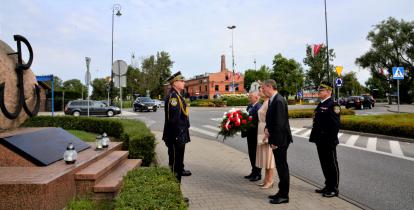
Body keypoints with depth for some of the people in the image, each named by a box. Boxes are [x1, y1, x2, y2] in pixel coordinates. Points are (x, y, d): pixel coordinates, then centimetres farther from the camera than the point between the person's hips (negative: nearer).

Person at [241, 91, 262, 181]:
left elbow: (258, 121, -24)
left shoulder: (258, 107, -18)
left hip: (255, 134, -9)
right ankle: (254, 172, 31)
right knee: (251, 154, 17)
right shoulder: (249, 106, 10)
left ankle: (258, 174, 17)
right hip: (250, 133, 9)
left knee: (256, 154, 3)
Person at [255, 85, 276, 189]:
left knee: (269, 156, 0)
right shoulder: (264, 103, 12)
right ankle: (266, 179, 24)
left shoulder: (269, 103, -17)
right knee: (265, 156, 14)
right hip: (262, 132, 10)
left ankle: (270, 181, 10)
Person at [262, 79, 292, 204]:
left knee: (282, 166, 1)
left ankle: (284, 195, 14)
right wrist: (267, 128, 0)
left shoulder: (279, 101, -19)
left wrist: (275, 141, -19)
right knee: (280, 166, 16)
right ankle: (282, 192, 28)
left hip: (280, 139, -9)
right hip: (275, 139, 9)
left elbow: (280, 123, -22)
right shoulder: (272, 100, 11)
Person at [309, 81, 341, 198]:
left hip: (328, 141, -9)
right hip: (320, 141, 9)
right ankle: (328, 186, 30)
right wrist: (314, 136, 14)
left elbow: (336, 124, -18)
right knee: (324, 164, 17)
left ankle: (334, 189, 17)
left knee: (332, 165, 4)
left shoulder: (333, 105, -13)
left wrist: (331, 139, -20)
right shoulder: (320, 105, 14)